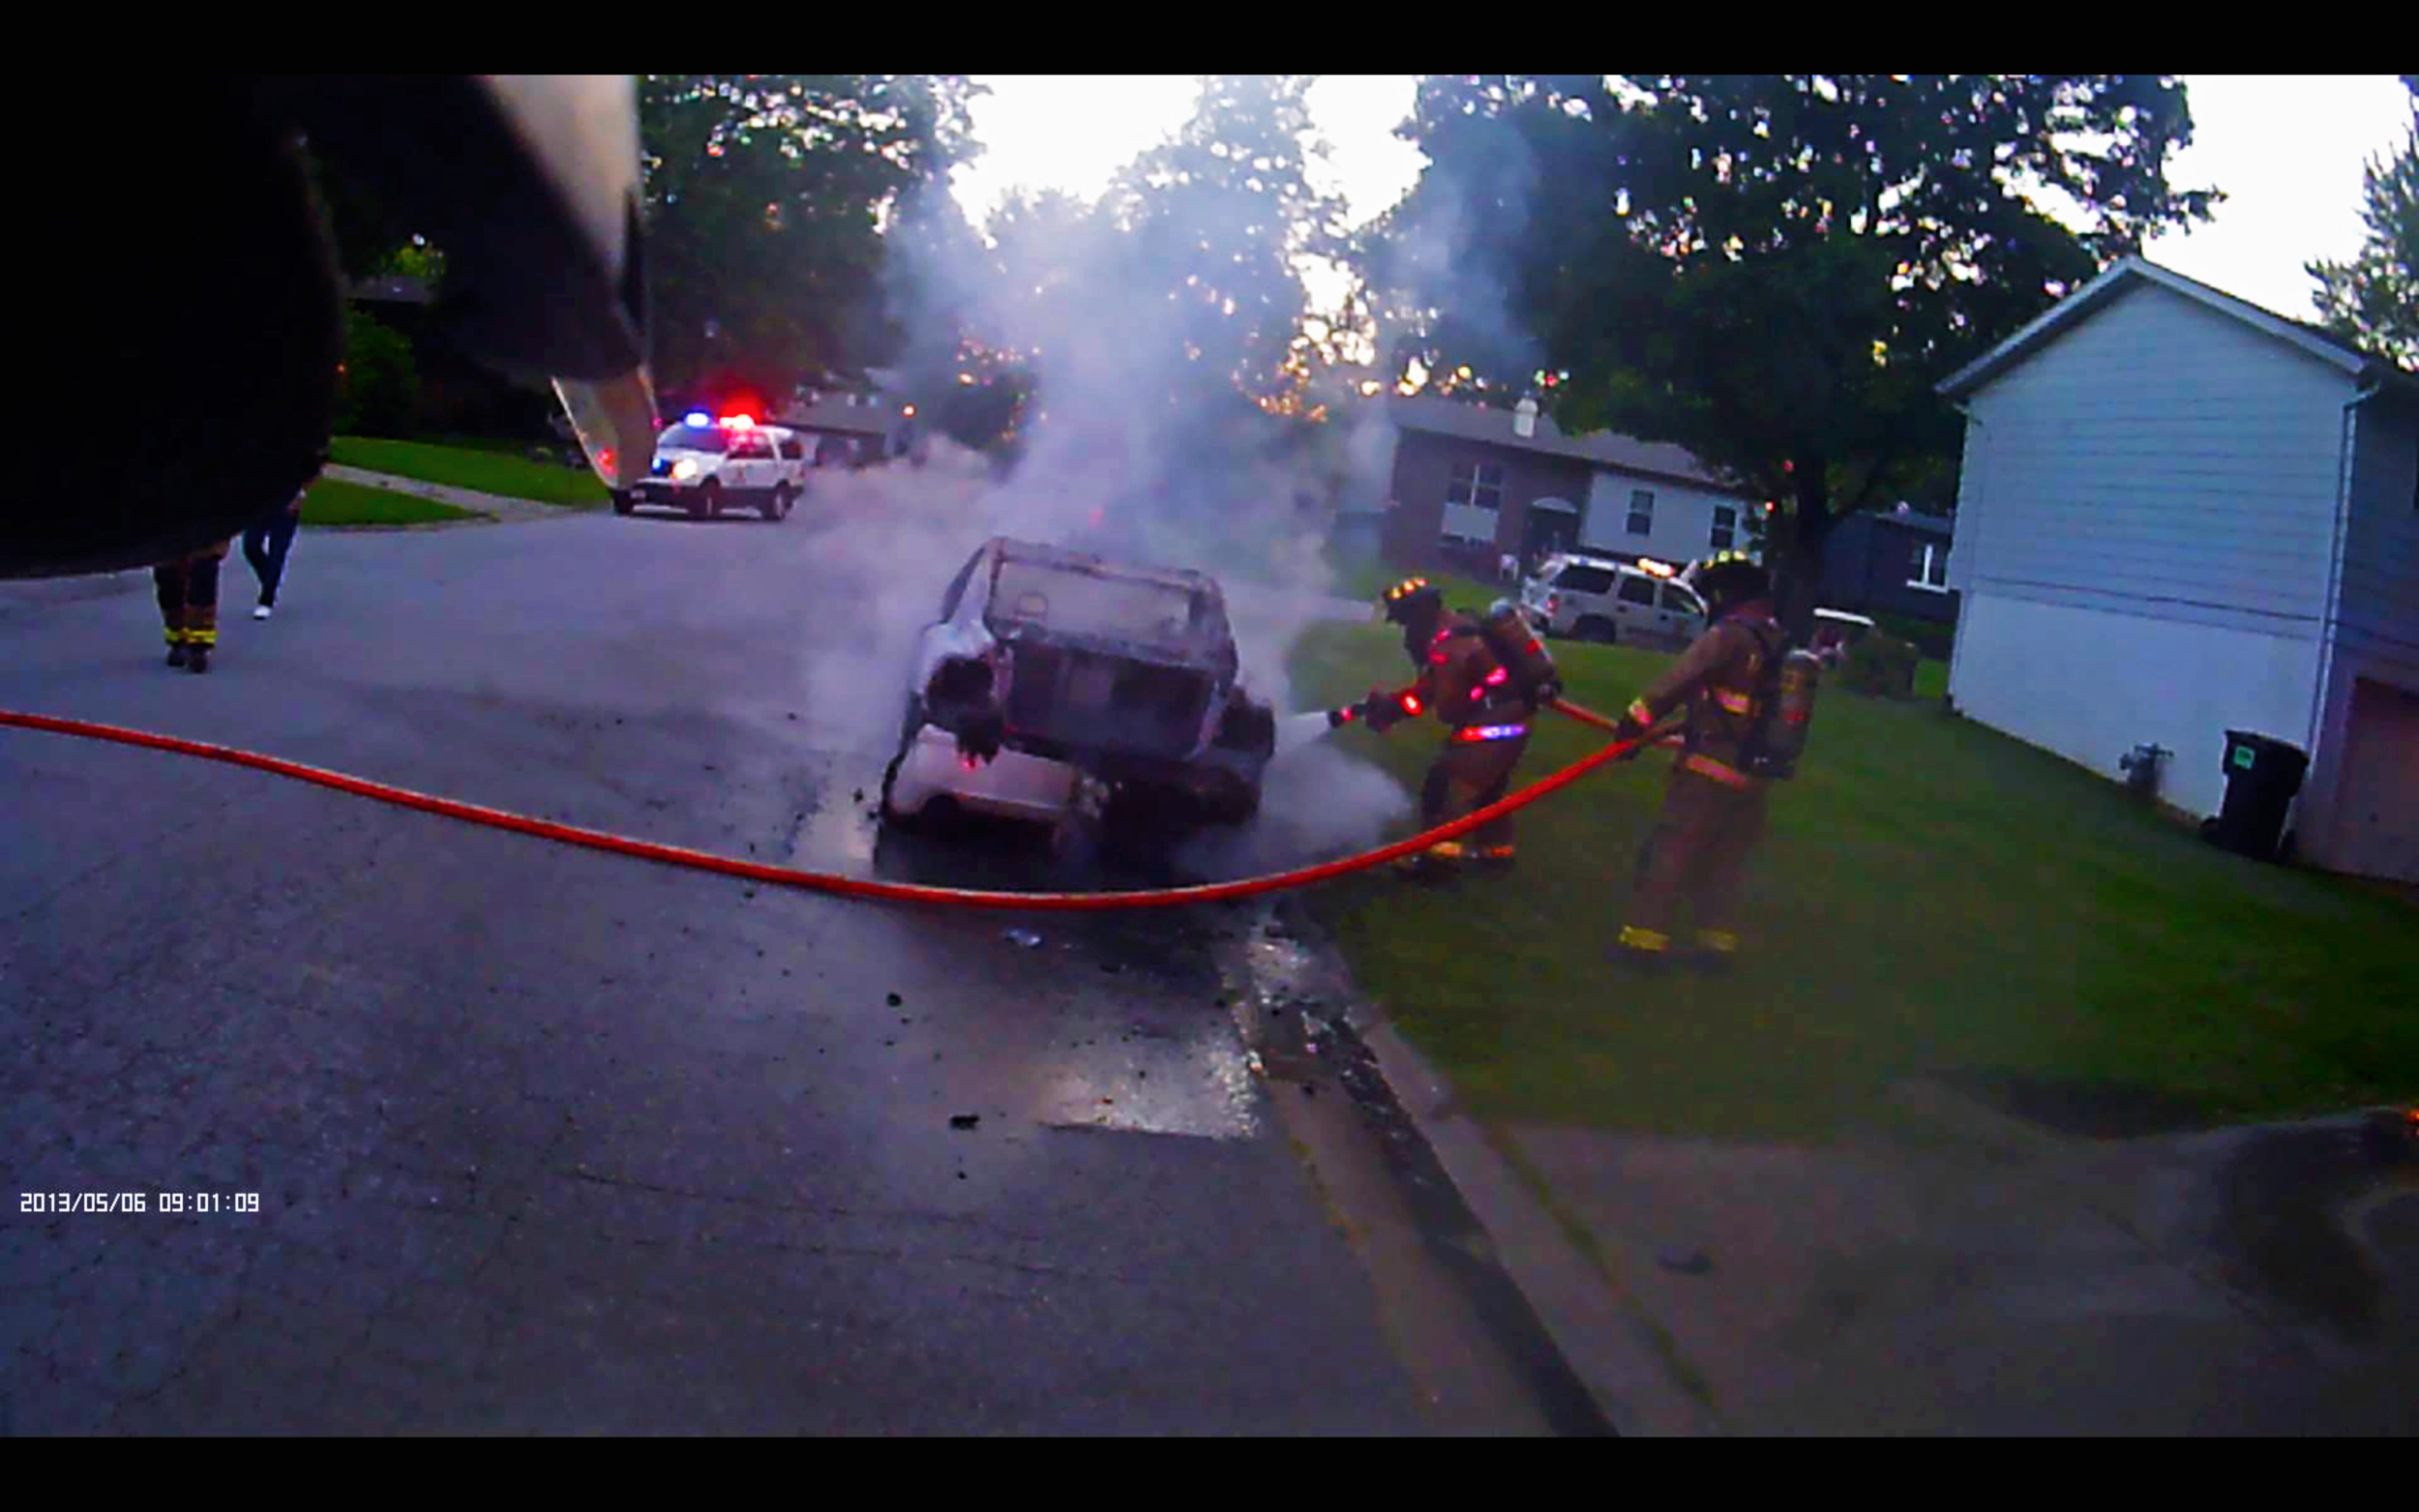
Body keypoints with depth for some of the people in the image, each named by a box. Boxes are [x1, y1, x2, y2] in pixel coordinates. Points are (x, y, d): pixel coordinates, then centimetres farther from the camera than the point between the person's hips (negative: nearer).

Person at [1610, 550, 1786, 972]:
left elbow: (1680, 679, -24)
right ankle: (1717, 943, 20)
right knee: (1724, 862, 17)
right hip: (1753, 777, 8)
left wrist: (1639, 717, -19)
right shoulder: (1780, 644, 12)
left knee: (1668, 854, -1)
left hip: (1710, 771, -8)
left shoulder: (1729, 635, -14)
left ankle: (1645, 941, -1)